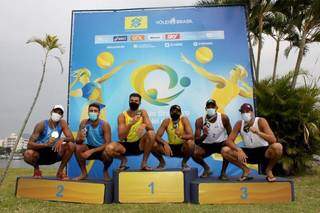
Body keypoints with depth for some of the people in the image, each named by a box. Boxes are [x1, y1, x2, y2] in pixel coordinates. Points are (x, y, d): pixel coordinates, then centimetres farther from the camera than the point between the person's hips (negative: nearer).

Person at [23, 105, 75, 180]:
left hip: (54, 154, 2)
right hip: (40, 154, -2)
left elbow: (71, 138, -14)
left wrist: (63, 139, -36)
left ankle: (60, 171, -3)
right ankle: (36, 168, 2)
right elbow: (29, 144, -24)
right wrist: (46, 144, -40)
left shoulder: (62, 123, -9)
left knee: (71, 145, -22)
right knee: (27, 154, -34)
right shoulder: (41, 125, -17)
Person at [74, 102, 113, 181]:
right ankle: (84, 173, -2)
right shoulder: (84, 123, -12)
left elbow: (108, 144, -23)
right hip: (90, 148, 3)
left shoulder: (104, 125, -20)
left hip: (102, 149, -3)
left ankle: (105, 171, 1)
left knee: (107, 154, -35)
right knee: (77, 148, -24)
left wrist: (92, 151, -29)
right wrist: (80, 139, -34)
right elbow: (77, 142, -9)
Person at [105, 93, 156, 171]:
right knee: (109, 148, -29)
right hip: (126, 145, -1)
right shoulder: (122, 115, -10)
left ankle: (144, 163, -10)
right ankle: (123, 160, 6)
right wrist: (131, 123, -33)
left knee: (151, 133, -28)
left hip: (139, 144, 1)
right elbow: (121, 137, -19)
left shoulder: (143, 113, -5)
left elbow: (151, 128, -14)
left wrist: (144, 125, -37)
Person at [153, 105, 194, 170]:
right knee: (153, 145, -22)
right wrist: (165, 143, -36)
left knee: (190, 143, -34)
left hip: (182, 148, -1)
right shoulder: (166, 121, -10)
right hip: (170, 147, 2)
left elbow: (191, 136, -25)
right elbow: (157, 136, -16)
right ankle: (162, 162, 8)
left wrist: (181, 136, -46)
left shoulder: (184, 120, -15)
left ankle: (184, 162, -3)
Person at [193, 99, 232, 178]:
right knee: (194, 153, -27)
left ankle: (223, 172, -5)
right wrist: (204, 135, -39)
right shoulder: (200, 121, -17)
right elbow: (197, 142, -19)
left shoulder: (224, 118, -15)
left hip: (221, 144, 0)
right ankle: (206, 168, 8)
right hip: (206, 145, 0)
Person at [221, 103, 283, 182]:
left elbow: (273, 140, -25)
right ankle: (245, 169, 4)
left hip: (263, 152, -2)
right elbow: (229, 141, -12)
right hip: (248, 153, 2)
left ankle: (269, 170, -3)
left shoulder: (261, 121, -16)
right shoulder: (239, 124, -9)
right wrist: (239, 150, -30)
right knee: (225, 151, -18)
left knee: (277, 147, -34)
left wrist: (258, 132, -40)